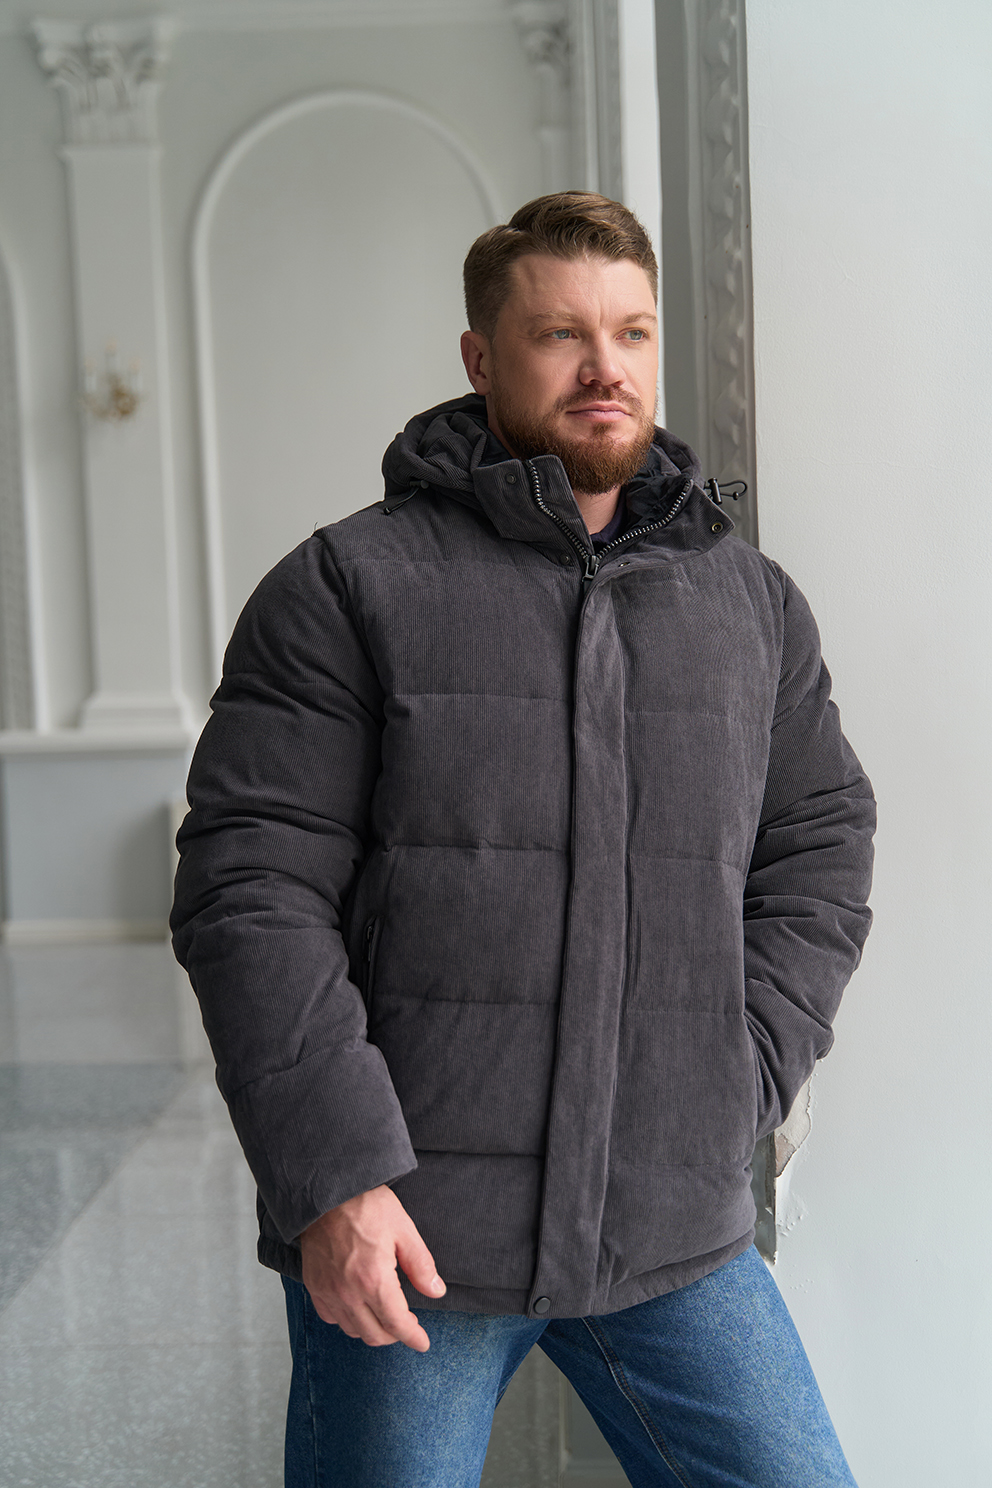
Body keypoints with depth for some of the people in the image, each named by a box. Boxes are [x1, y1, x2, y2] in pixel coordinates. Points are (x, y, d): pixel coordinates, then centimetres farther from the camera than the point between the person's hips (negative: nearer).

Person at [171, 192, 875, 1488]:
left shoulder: (753, 602, 10)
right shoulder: (349, 589, -4)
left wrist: (733, 1091, 2)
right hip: (399, 1236, -3)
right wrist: (334, 1175, -15)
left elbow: (820, 848, 15)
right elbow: (252, 889, -9)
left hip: (678, 1235, 4)